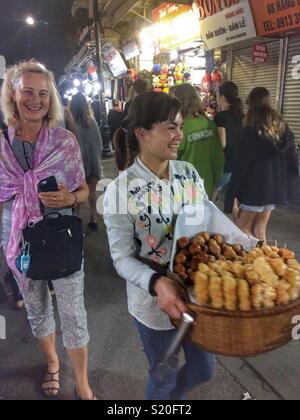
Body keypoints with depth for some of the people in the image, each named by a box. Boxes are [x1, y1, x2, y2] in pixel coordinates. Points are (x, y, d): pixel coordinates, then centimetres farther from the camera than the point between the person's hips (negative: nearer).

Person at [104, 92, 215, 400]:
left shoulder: (189, 173, -5)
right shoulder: (121, 191, -21)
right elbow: (122, 259, -16)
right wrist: (157, 283, -32)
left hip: (197, 293, 5)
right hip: (153, 301, -5)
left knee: (203, 370, 25)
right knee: (164, 377, 20)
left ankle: (170, 396, 58)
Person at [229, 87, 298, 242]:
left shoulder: (251, 131, -13)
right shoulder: (284, 128, 6)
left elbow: (241, 163, -13)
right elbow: (292, 161, 10)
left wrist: (235, 191, -6)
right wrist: (283, 182, 19)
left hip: (254, 188, -6)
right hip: (276, 188, 6)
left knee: (242, 231, 6)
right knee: (260, 231, 16)